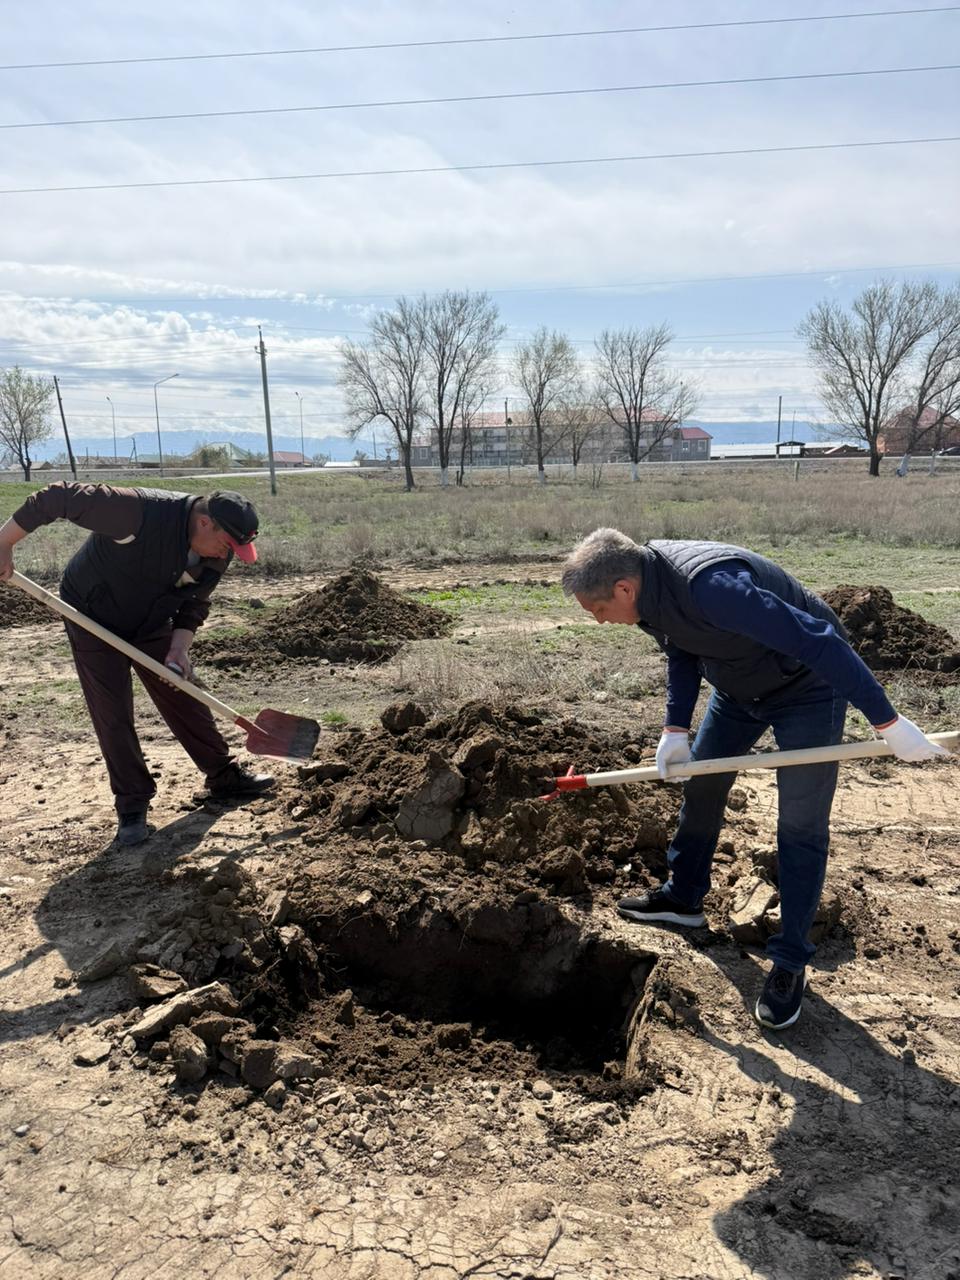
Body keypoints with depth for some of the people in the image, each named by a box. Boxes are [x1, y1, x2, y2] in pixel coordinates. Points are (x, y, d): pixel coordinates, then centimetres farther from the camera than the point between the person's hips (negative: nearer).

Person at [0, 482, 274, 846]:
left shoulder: (216, 555, -15)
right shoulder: (138, 510, -36)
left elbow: (194, 604, -4)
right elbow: (58, 498, -30)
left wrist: (179, 647, -20)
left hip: (152, 623, 5)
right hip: (94, 619, -5)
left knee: (185, 700, 7)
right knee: (113, 717, -4)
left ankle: (225, 777, 21)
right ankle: (132, 805, 9)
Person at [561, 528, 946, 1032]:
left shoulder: (710, 586, -39)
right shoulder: (650, 584, -11)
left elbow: (817, 640, -38)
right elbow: (682, 654, 5)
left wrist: (887, 721, -33)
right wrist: (676, 729, -4)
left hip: (808, 686, -8)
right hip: (738, 686, 9)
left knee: (801, 828, -4)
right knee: (699, 783, 15)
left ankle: (790, 963, 9)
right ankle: (683, 897, 34)